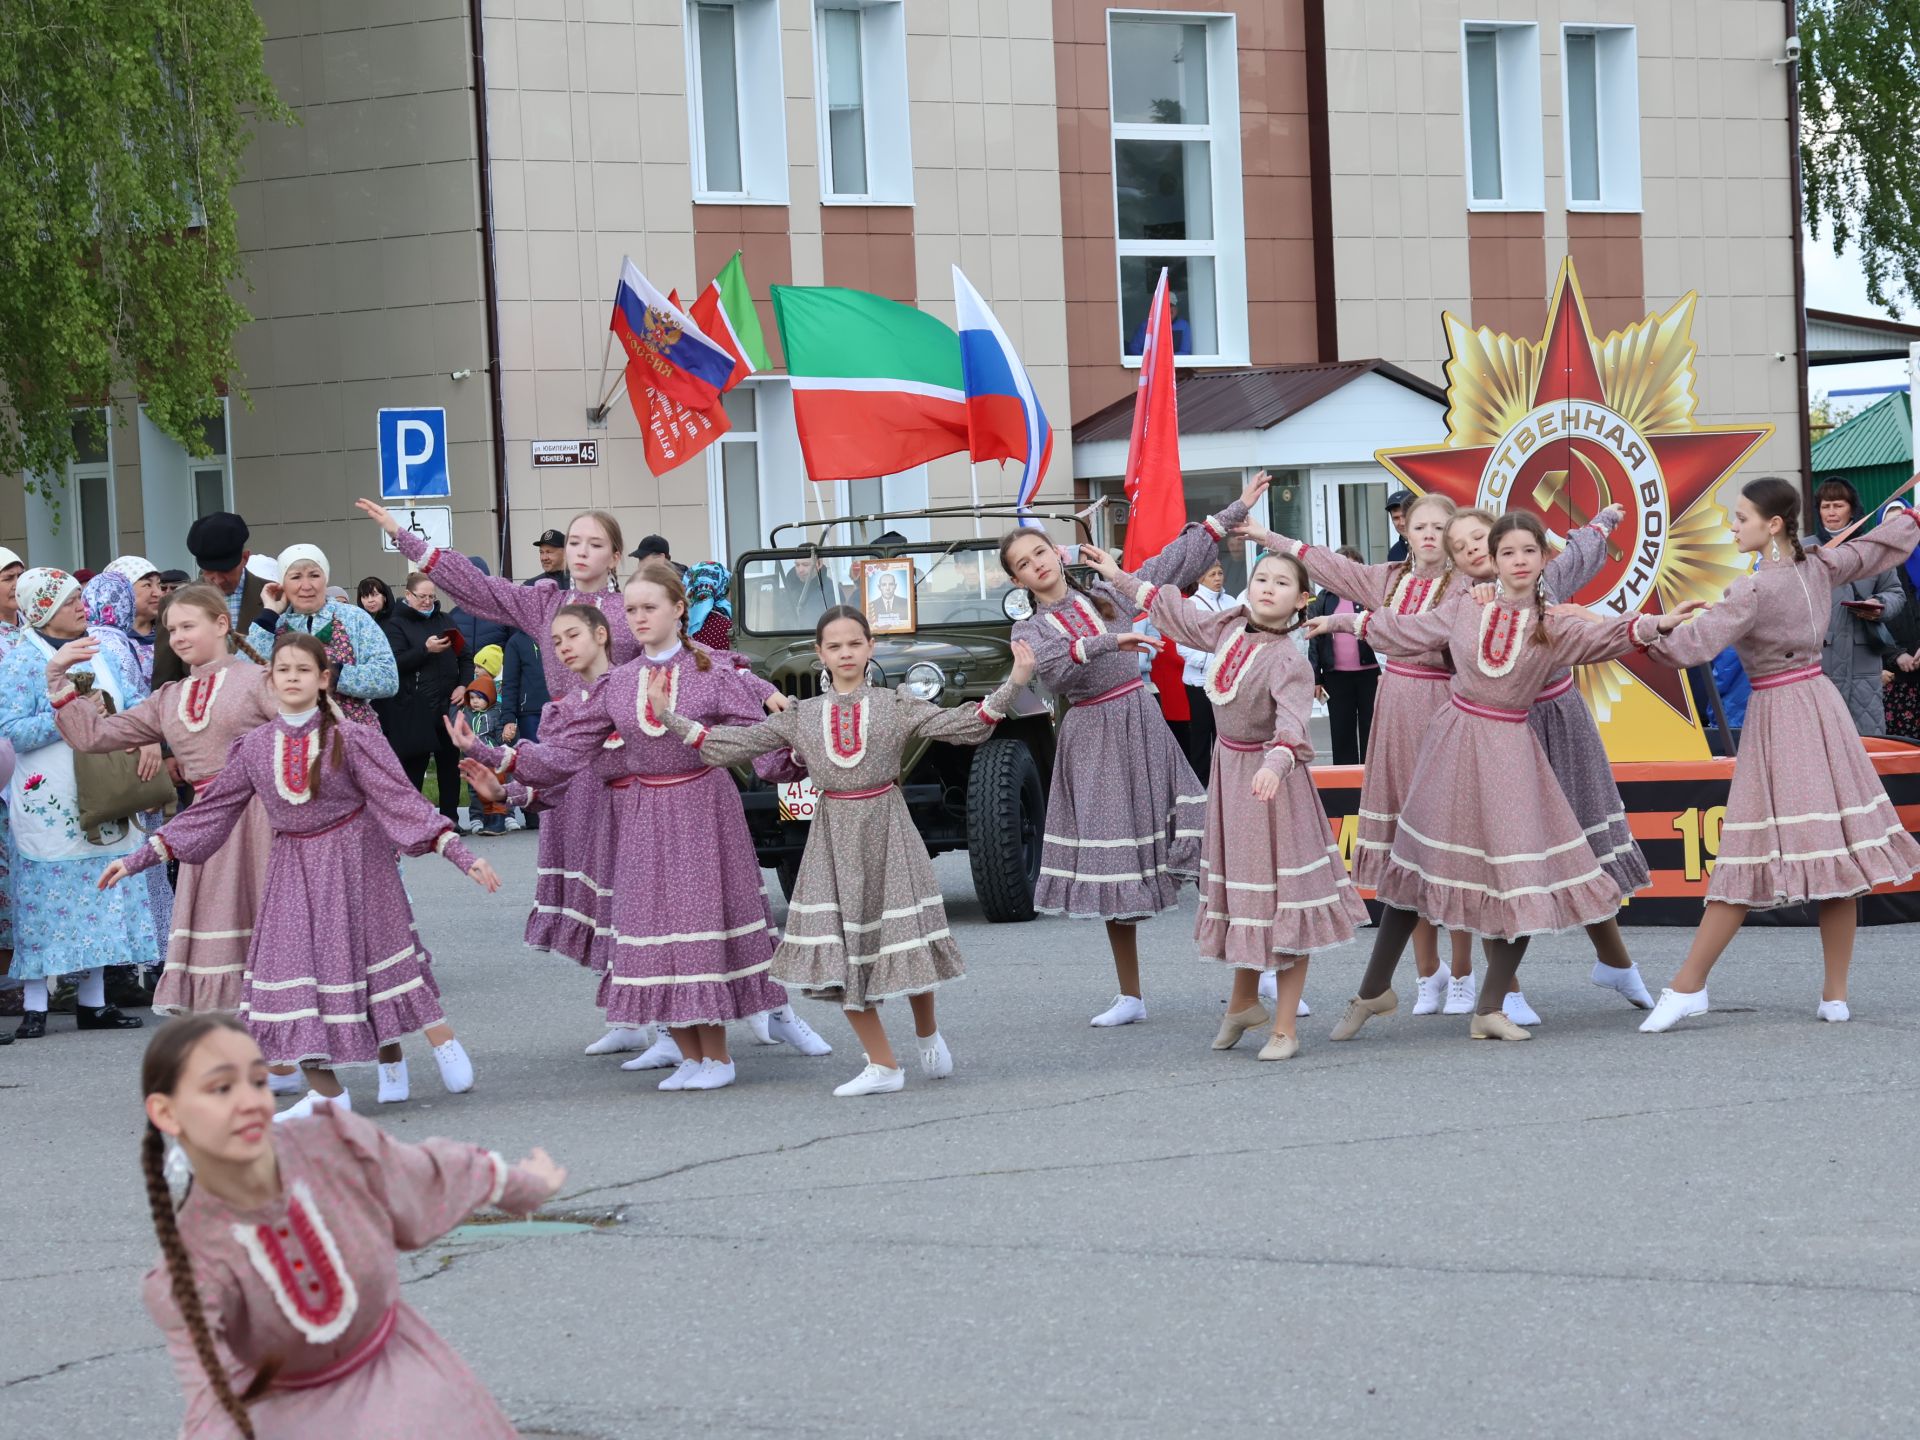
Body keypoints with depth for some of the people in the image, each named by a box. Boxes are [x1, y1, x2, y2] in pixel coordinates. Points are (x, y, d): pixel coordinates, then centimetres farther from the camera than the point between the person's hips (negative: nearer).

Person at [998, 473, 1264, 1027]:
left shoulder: (1110, 593, 9)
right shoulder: (1031, 630, 3)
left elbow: (1179, 560, 11)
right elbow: (1055, 670, -19)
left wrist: (1234, 511, 10)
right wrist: (1106, 643, -31)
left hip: (1142, 725, 0)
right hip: (1091, 741, 0)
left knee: (1195, 841, -9)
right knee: (1114, 866, 3)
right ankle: (1130, 996, 12)